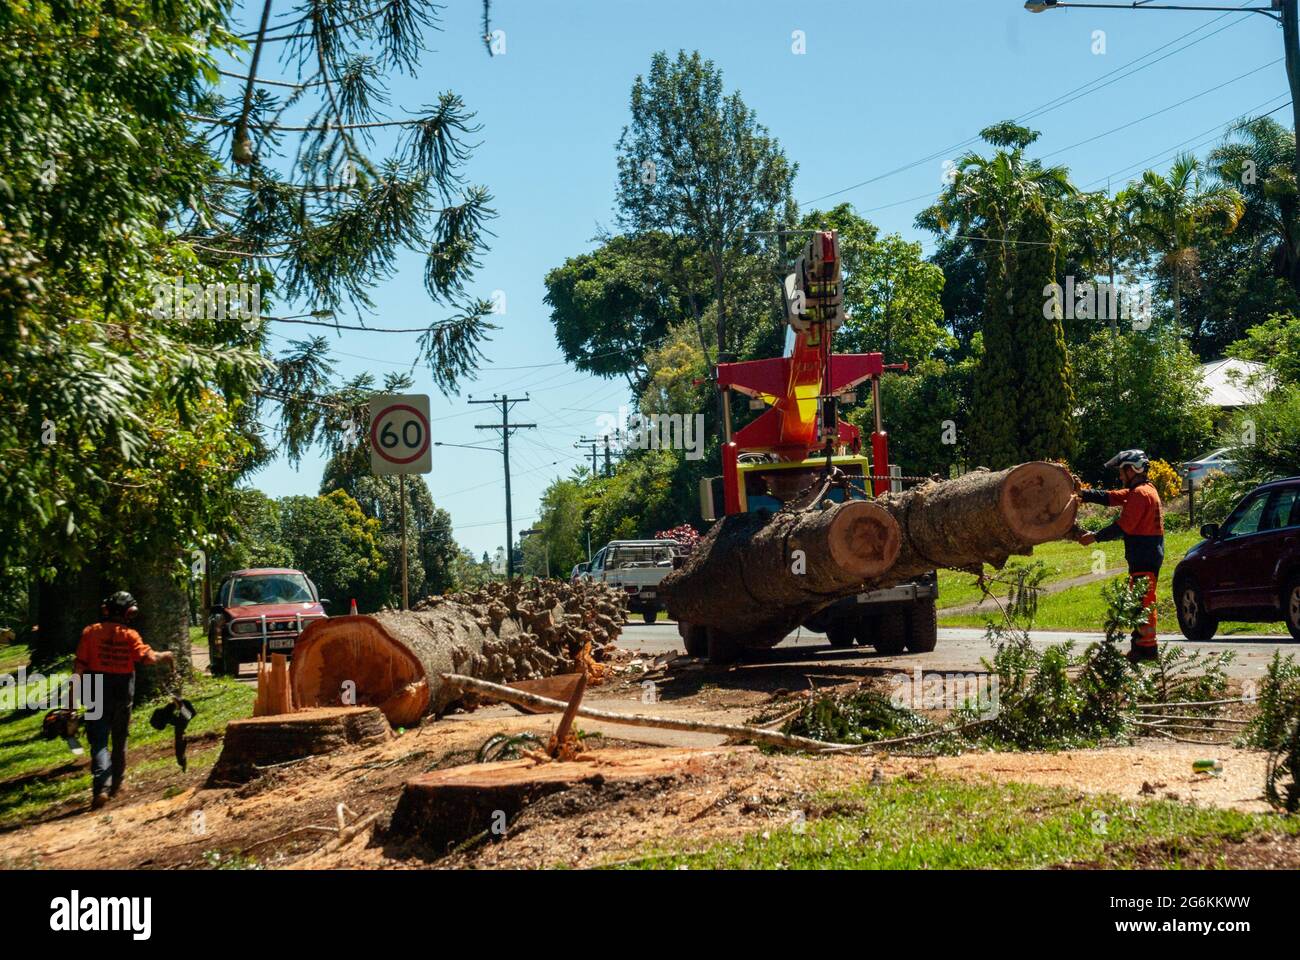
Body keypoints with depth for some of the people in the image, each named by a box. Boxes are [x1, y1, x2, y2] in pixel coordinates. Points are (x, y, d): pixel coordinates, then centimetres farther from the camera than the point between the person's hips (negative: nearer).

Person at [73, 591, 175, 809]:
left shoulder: (91, 632, -5)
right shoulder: (129, 635, -7)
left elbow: (79, 664, -7)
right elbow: (146, 656, -19)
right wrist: (163, 657, 0)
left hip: (98, 692, -1)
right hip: (123, 693, 1)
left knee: (99, 741, -3)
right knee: (119, 740, 18)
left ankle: (100, 787, -21)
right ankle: (116, 785, 29)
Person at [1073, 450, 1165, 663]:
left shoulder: (1140, 494, -16)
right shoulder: (1143, 490, 18)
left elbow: (1123, 526, -19)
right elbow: (1110, 497, 16)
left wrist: (1095, 537, -13)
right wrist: (1083, 494, 9)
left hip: (1144, 557, -11)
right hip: (1146, 555, 11)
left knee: (1143, 601, -8)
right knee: (1140, 601, 14)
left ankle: (1147, 647, -6)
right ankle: (1141, 644, 20)